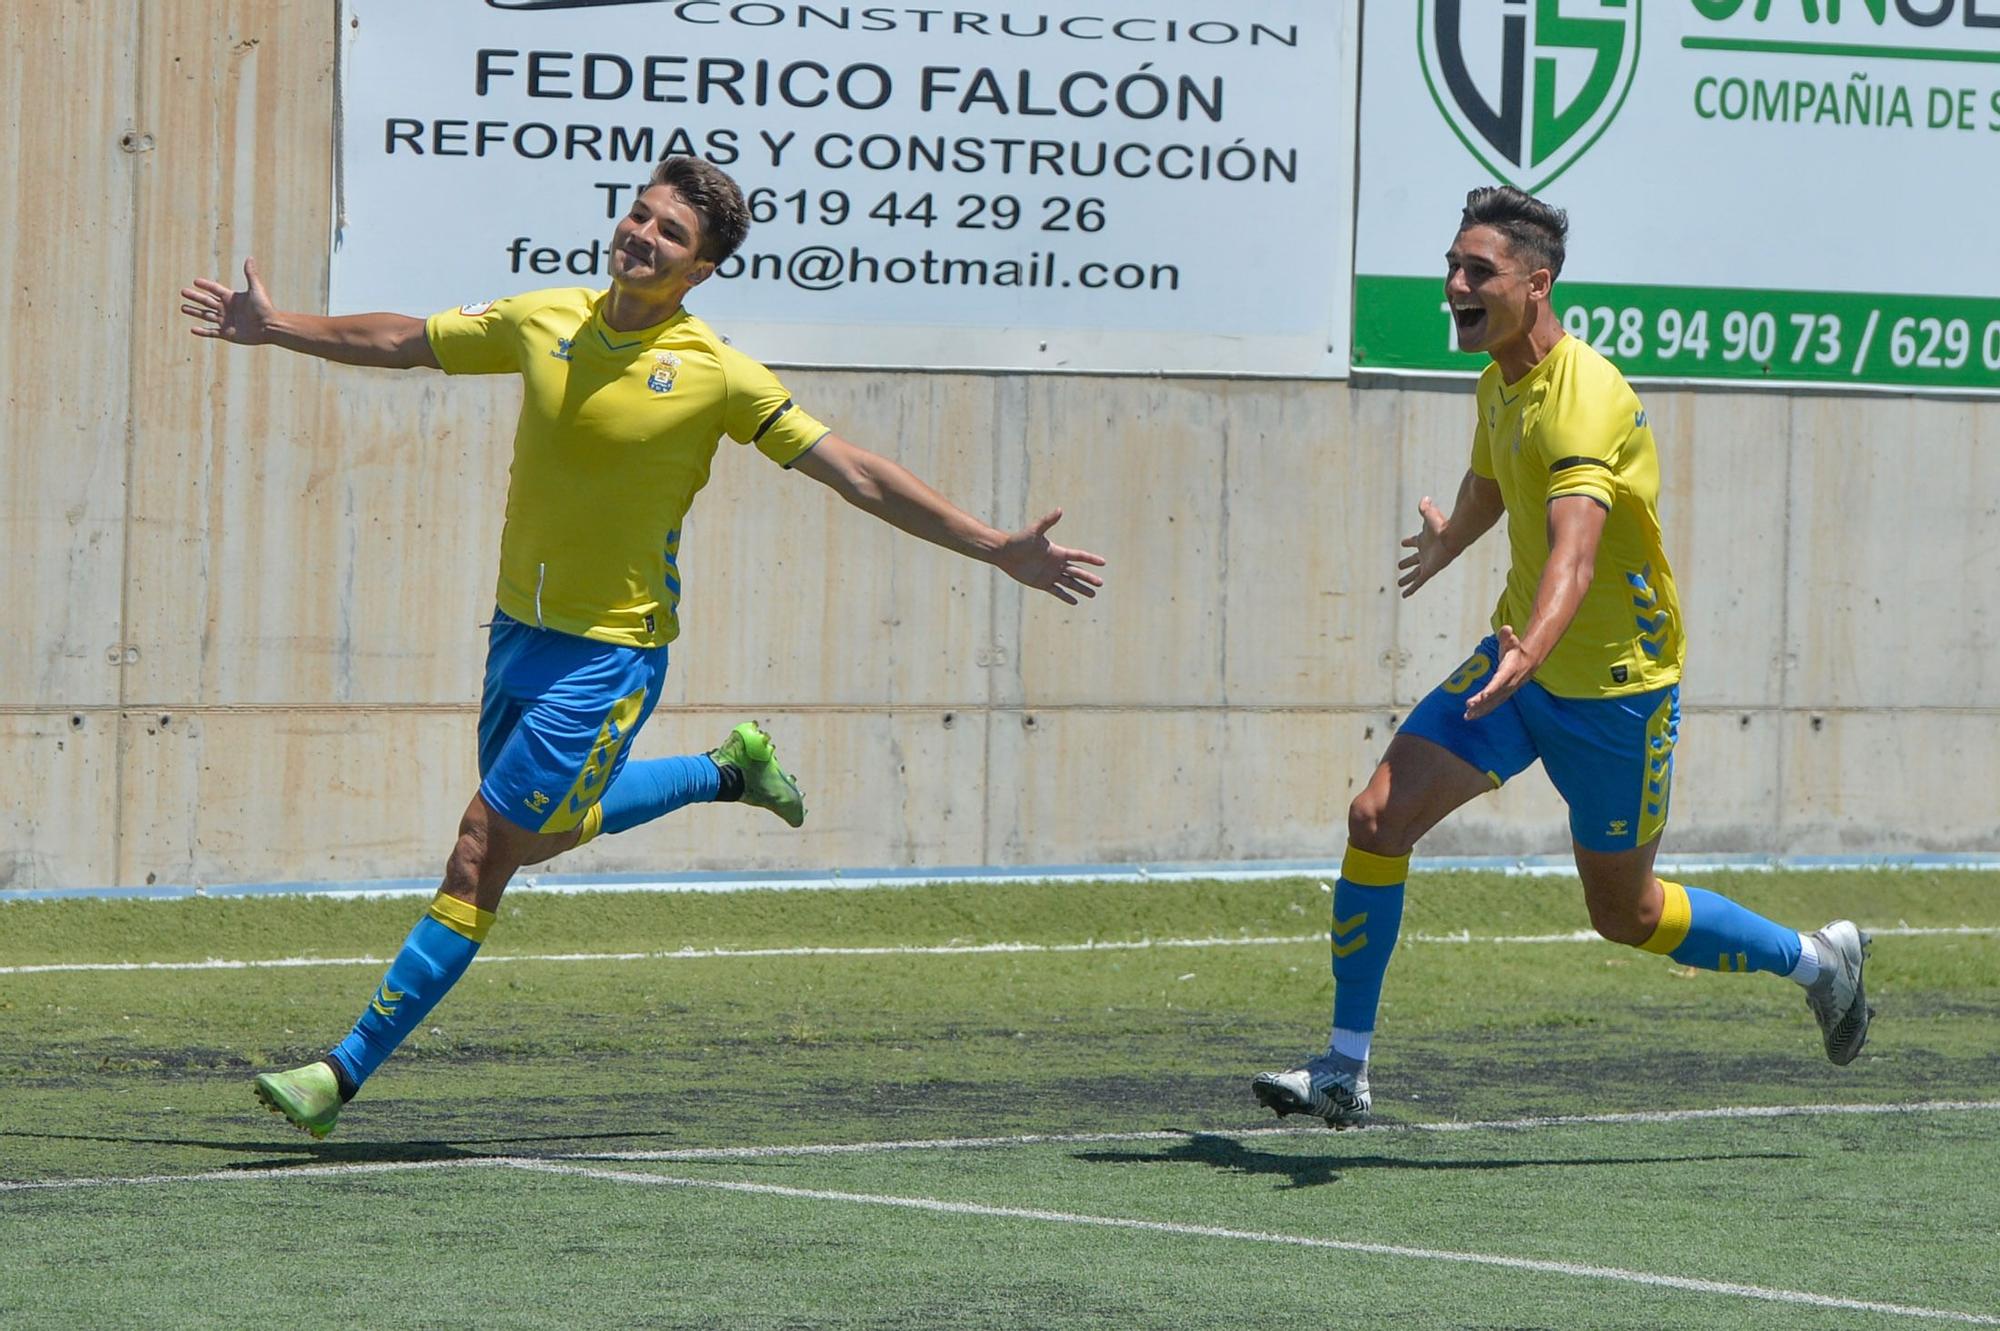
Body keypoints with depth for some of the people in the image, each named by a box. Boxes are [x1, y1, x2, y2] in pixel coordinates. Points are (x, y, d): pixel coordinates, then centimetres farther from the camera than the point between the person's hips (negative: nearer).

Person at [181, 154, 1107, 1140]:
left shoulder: (718, 376, -12)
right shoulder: (544, 322, 2)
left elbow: (859, 475, -8)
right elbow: (402, 342, 17)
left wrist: (997, 549, -12)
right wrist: (275, 328, 19)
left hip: (609, 654, -6)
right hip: (519, 629, 6)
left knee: (483, 853, -9)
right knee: (537, 837, 22)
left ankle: (346, 1072, -6)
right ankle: (731, 772, 43)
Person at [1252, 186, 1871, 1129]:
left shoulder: (1586, 397, -26)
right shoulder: (1499, 383, 2)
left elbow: (1574, 547, -41)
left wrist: (1530, 652, -59)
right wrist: (1445, 543, 46)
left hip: (1617, 682, -7)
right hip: (1519, 658, 7)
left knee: (1624, 913, 6)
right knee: (1378, 817, -11)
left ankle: (1819, 961, 31)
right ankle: (1344, 1070, -4)